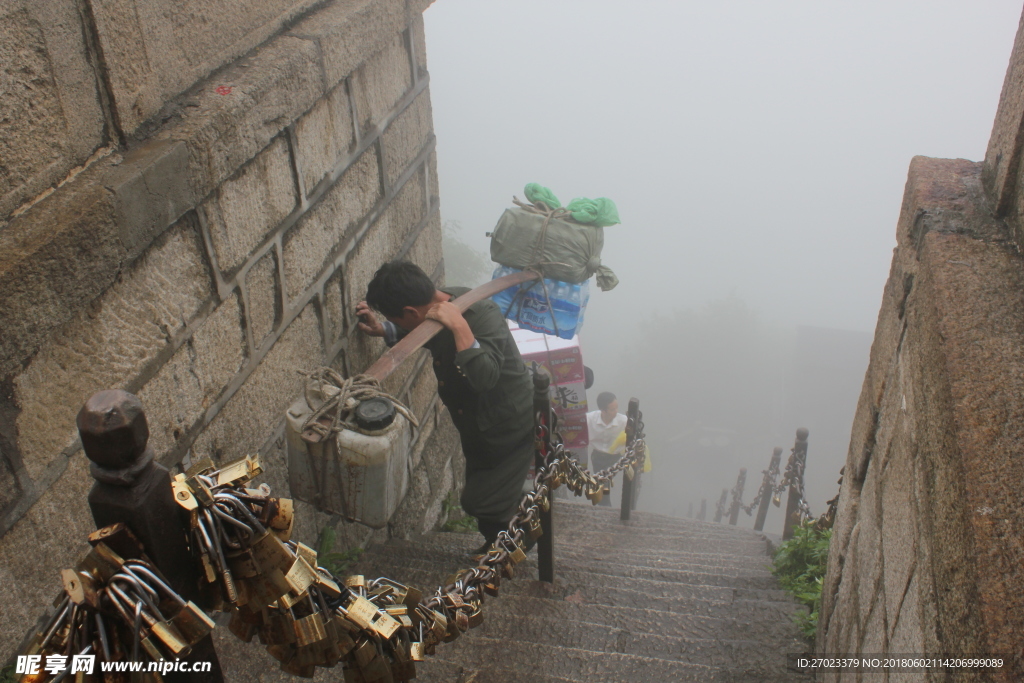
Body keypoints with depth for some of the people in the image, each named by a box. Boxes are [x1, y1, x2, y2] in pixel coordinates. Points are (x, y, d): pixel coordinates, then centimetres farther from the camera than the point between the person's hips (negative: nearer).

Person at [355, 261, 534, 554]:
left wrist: (458, 326, -47)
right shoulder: (439, 306, -8)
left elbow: (484, 377, -45)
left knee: (480, 502, -1)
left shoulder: (483, 315, -33)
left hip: (512, 427, -8)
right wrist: (382, 330, -1)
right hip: (476, 424, 9)